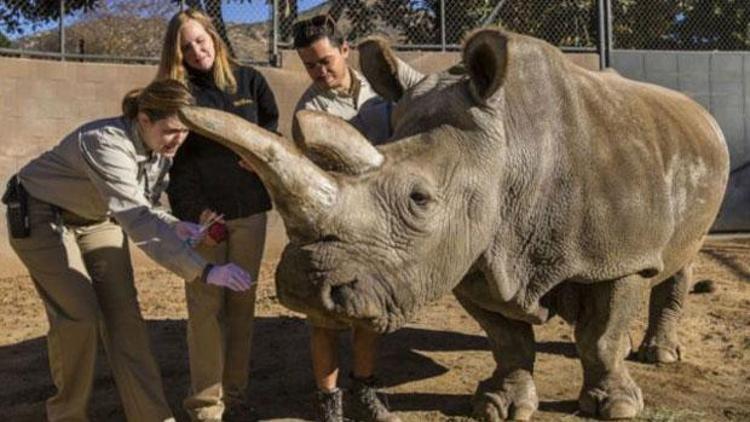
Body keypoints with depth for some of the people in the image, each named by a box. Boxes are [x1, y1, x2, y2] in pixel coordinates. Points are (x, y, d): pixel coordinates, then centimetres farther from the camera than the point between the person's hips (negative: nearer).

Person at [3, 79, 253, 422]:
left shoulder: (160, 148, -12)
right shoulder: (107, 143, -37)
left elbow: (141, 207, -1)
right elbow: (137, 221, -46)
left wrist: (175, 226, -24)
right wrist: (203, 271, -53)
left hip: (97, 219, 6)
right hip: (41, 217, -6)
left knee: (123, 314, -3)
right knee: (79, 316, -11)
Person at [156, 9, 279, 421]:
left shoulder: (249, 80, 8)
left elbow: (272, 129, 15)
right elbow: (176, 159, -3)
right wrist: (193, 209, -13)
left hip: (249, 209, 3)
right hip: (202, 211, -2)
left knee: (242, 302, 7)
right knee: (206, 305, -3)